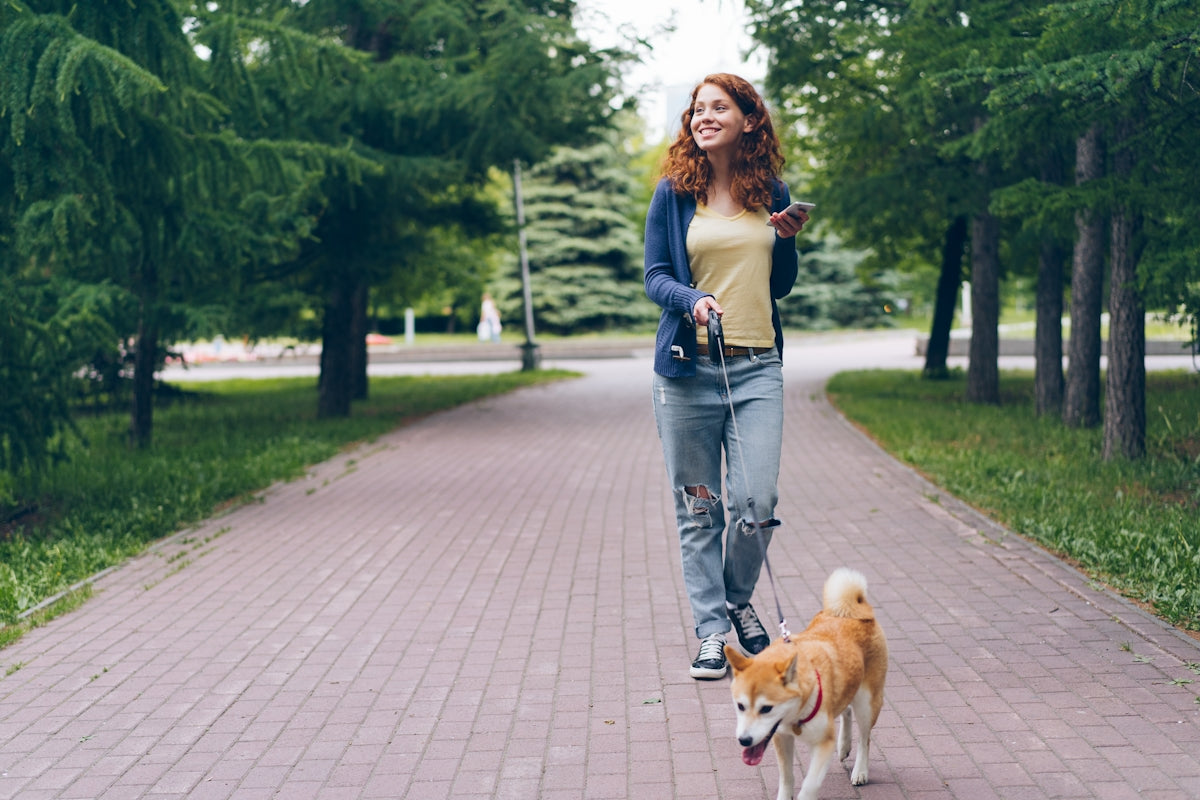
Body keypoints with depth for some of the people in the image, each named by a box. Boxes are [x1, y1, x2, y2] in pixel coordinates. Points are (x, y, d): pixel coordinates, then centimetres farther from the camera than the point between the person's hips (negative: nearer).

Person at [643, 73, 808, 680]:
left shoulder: (772, 194, 11)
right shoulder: (674, 192, 5)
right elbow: (655, 276, 3)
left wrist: (787, 240, -1)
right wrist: (693, 300, -17)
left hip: (757, 366, 1)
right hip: (688, 367, -1)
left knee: (756, 502, -7)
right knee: (697, 508, 3)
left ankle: (738, 600, 21)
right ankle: (711, 630, 15)